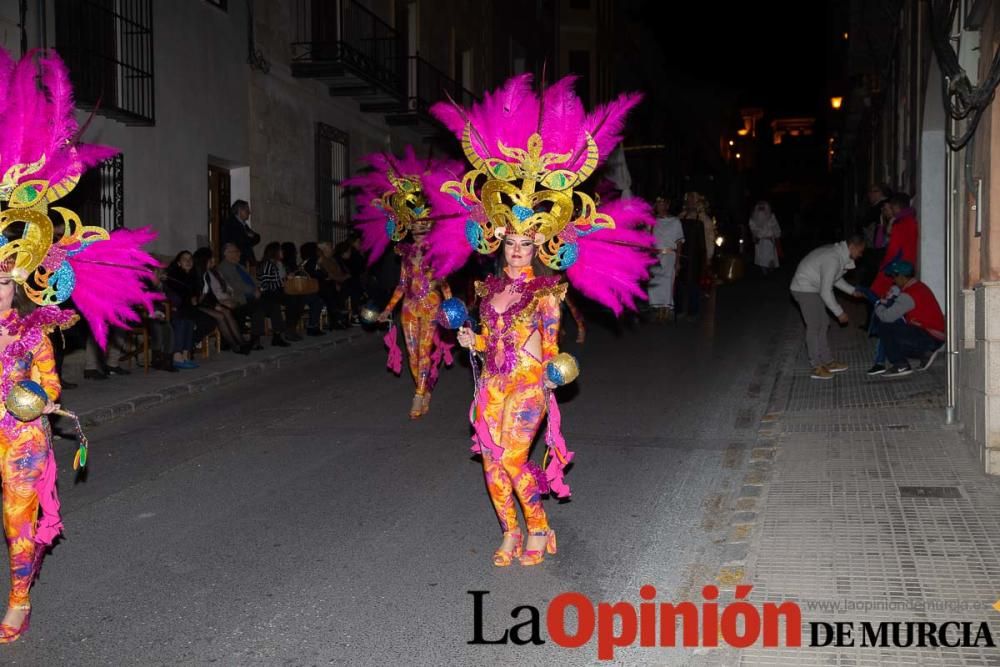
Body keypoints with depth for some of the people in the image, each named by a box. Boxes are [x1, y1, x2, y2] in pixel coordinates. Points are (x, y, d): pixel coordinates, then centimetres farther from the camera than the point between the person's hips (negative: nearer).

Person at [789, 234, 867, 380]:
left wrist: (852, 291, 11)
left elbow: (834, 278, 19)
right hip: (805, 289, -10)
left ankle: (827, 362, 19)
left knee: (823, 324, 12)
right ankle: (817, 367, -1)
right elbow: (825, 291, -27)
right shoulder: (833, 259, -29)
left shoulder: (839, 253, 1)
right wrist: (839, 313, -19)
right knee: (814, 327, -7)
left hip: (813, 288, 10)